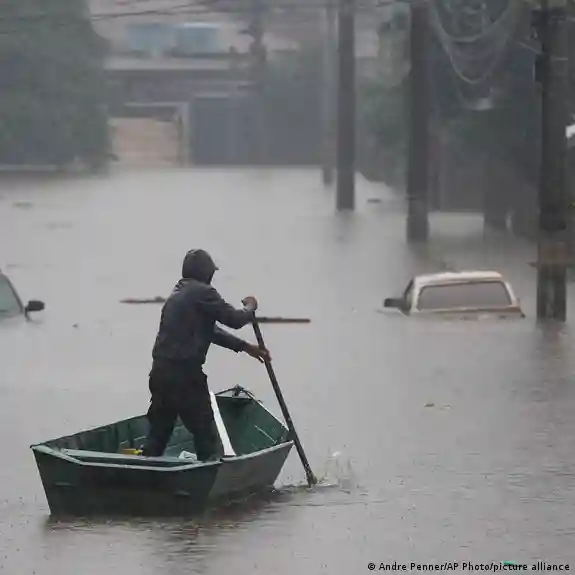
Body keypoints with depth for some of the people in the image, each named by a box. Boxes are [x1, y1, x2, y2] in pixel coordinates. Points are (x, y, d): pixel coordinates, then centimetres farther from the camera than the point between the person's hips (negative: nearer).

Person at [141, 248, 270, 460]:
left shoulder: (177, 295, 20)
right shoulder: (202, 293, -9)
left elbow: (211, 330, 26)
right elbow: (235, 319, -7)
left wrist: (246, 347, 28)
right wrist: (250, 307, 15)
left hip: (161, 372, 8)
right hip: (185, 375, -8)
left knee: (157, 435, 11)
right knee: (206, 435, -1)